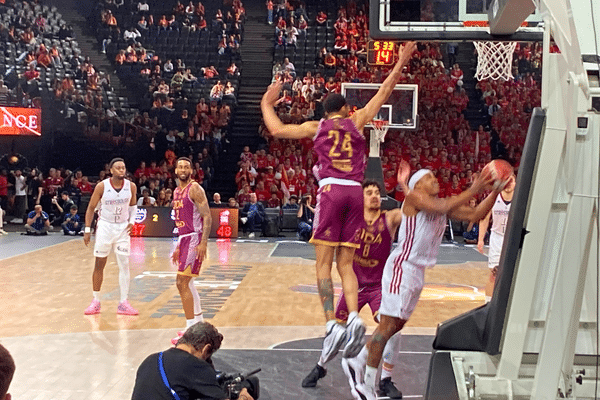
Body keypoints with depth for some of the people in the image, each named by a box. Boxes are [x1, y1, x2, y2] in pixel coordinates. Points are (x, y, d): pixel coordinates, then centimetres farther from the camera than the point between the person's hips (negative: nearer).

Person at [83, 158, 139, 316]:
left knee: (124, 265, -2)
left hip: (122, 228, 2)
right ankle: (96, 302, 17)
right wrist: (87, 230, -6)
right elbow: (91, 208, -3)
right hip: (105, 226, -2)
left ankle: (123, 304, 4)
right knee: (99, 265, 5)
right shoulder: (102, 186, -12)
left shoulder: (131, 186, -5)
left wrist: (132, 221, -3)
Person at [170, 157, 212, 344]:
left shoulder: (194, 188, -11)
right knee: (187, 283, 16)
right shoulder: (177, 191, 16)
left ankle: (191, 329, -9)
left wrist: (203, 243, -25)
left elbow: (207, 217, -16)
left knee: (182, 283, -13)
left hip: (195, 239, -9)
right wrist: (178, 246, 23)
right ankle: (199, 322, 29)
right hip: (184, 239, 9)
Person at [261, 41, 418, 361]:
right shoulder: (356, 121, 18)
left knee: (324, 264, -2)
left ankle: (332, 325, -15)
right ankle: (354, 318, -15)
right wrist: (401, 62, 33)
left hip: (330, 191, -2)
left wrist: (266, 103, 28)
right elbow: (384, 92, 25)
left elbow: (276, 130, 12)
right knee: (346, 264, 6)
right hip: (355, 192, 2)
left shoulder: (316, 127, 15)